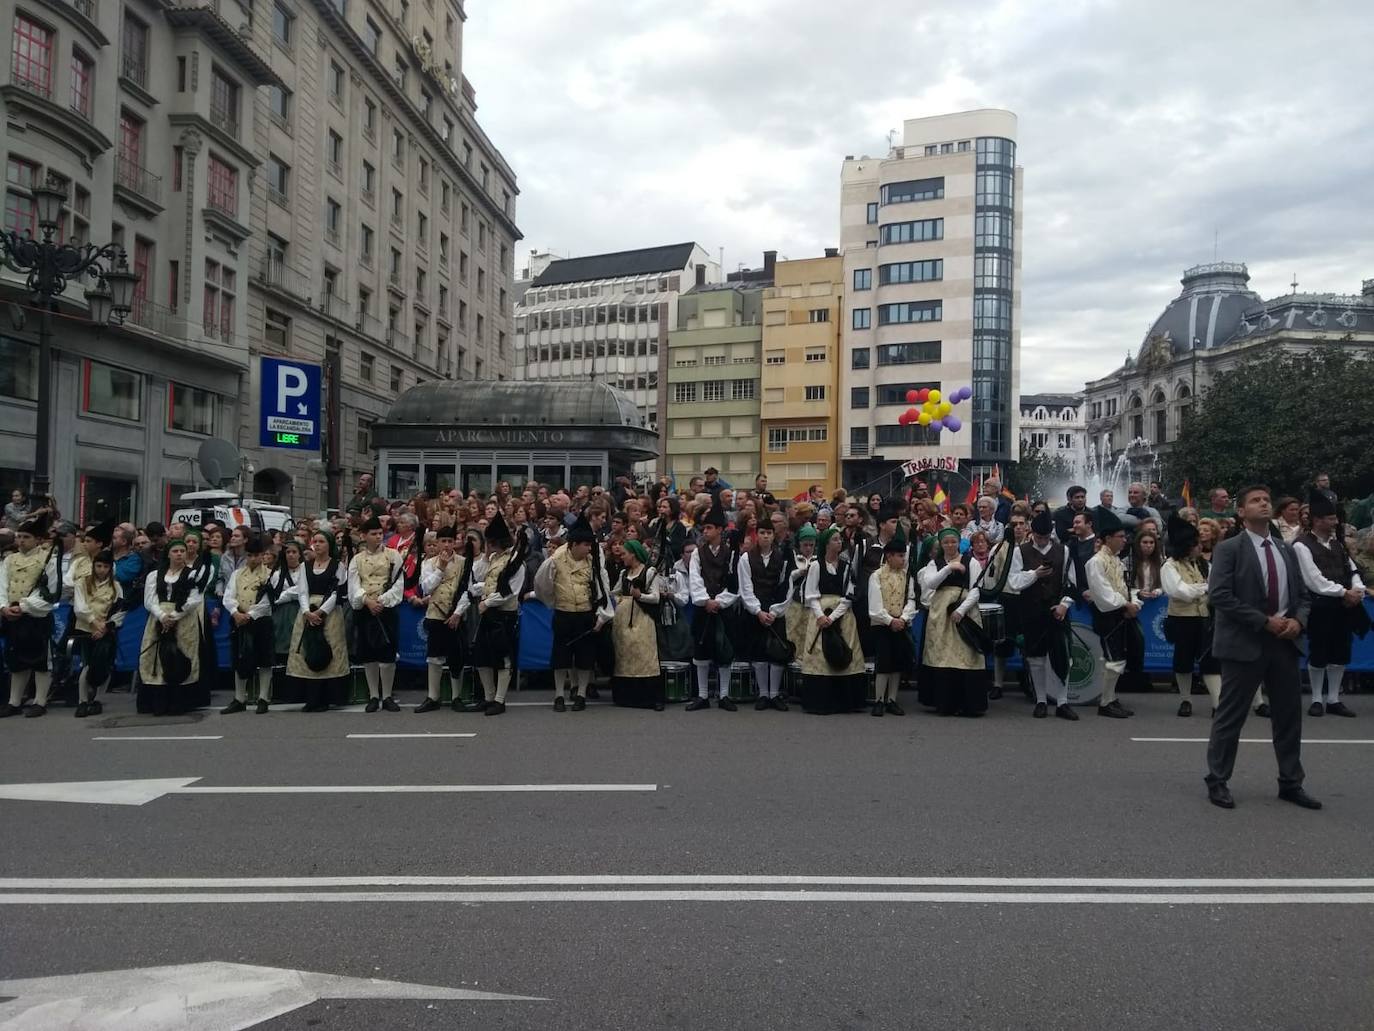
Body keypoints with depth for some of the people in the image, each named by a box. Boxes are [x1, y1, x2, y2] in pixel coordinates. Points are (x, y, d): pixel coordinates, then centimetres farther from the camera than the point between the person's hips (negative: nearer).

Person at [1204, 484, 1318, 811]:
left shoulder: (1287, 551, 14)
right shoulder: (1229, 549, -6)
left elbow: (1303, 596, 15)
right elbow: (1220, 596, -15)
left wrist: (1298, 621, -6)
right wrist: (1264, 622, -17)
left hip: (1284, 642, 6)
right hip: (1245, 643, -6)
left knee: (1289, 716, 12)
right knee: (1231, 716, 1)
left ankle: (1291, 783, 25)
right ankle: (1217, 782, 11)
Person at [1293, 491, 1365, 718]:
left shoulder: (1337, 543, 14)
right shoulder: (1302, 545, -10)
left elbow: (1351, 569, 13)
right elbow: (1314, 581, -16)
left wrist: (1358, 590, -7)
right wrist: (1344, 592, -16)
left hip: (1343, 607, 7)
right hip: (1320, 607, -7)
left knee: (1340, 654, 10)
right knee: (1318, 654, 0)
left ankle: (1333, 699, 21)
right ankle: (1317, 700, 14)